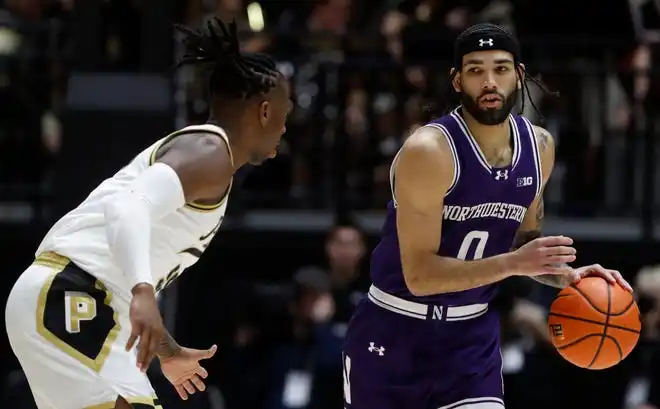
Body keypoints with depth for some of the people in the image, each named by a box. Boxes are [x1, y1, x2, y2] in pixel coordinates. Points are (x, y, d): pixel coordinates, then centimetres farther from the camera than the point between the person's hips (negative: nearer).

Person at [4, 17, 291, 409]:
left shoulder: (191, 146, 24)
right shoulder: (210, 152, -8)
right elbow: (127, 206, -25)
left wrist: (167, 351, 41)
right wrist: (143, 292, -41)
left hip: (58, 296, 11)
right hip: (69, 298, -11)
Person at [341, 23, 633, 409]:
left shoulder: (539, 147, 0)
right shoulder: (428, 152, -22)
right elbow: (419, 274, -24)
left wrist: (567, 275, -6)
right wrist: (513, 264, -33)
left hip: (472, 336, 4)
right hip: (394, 337, -4)